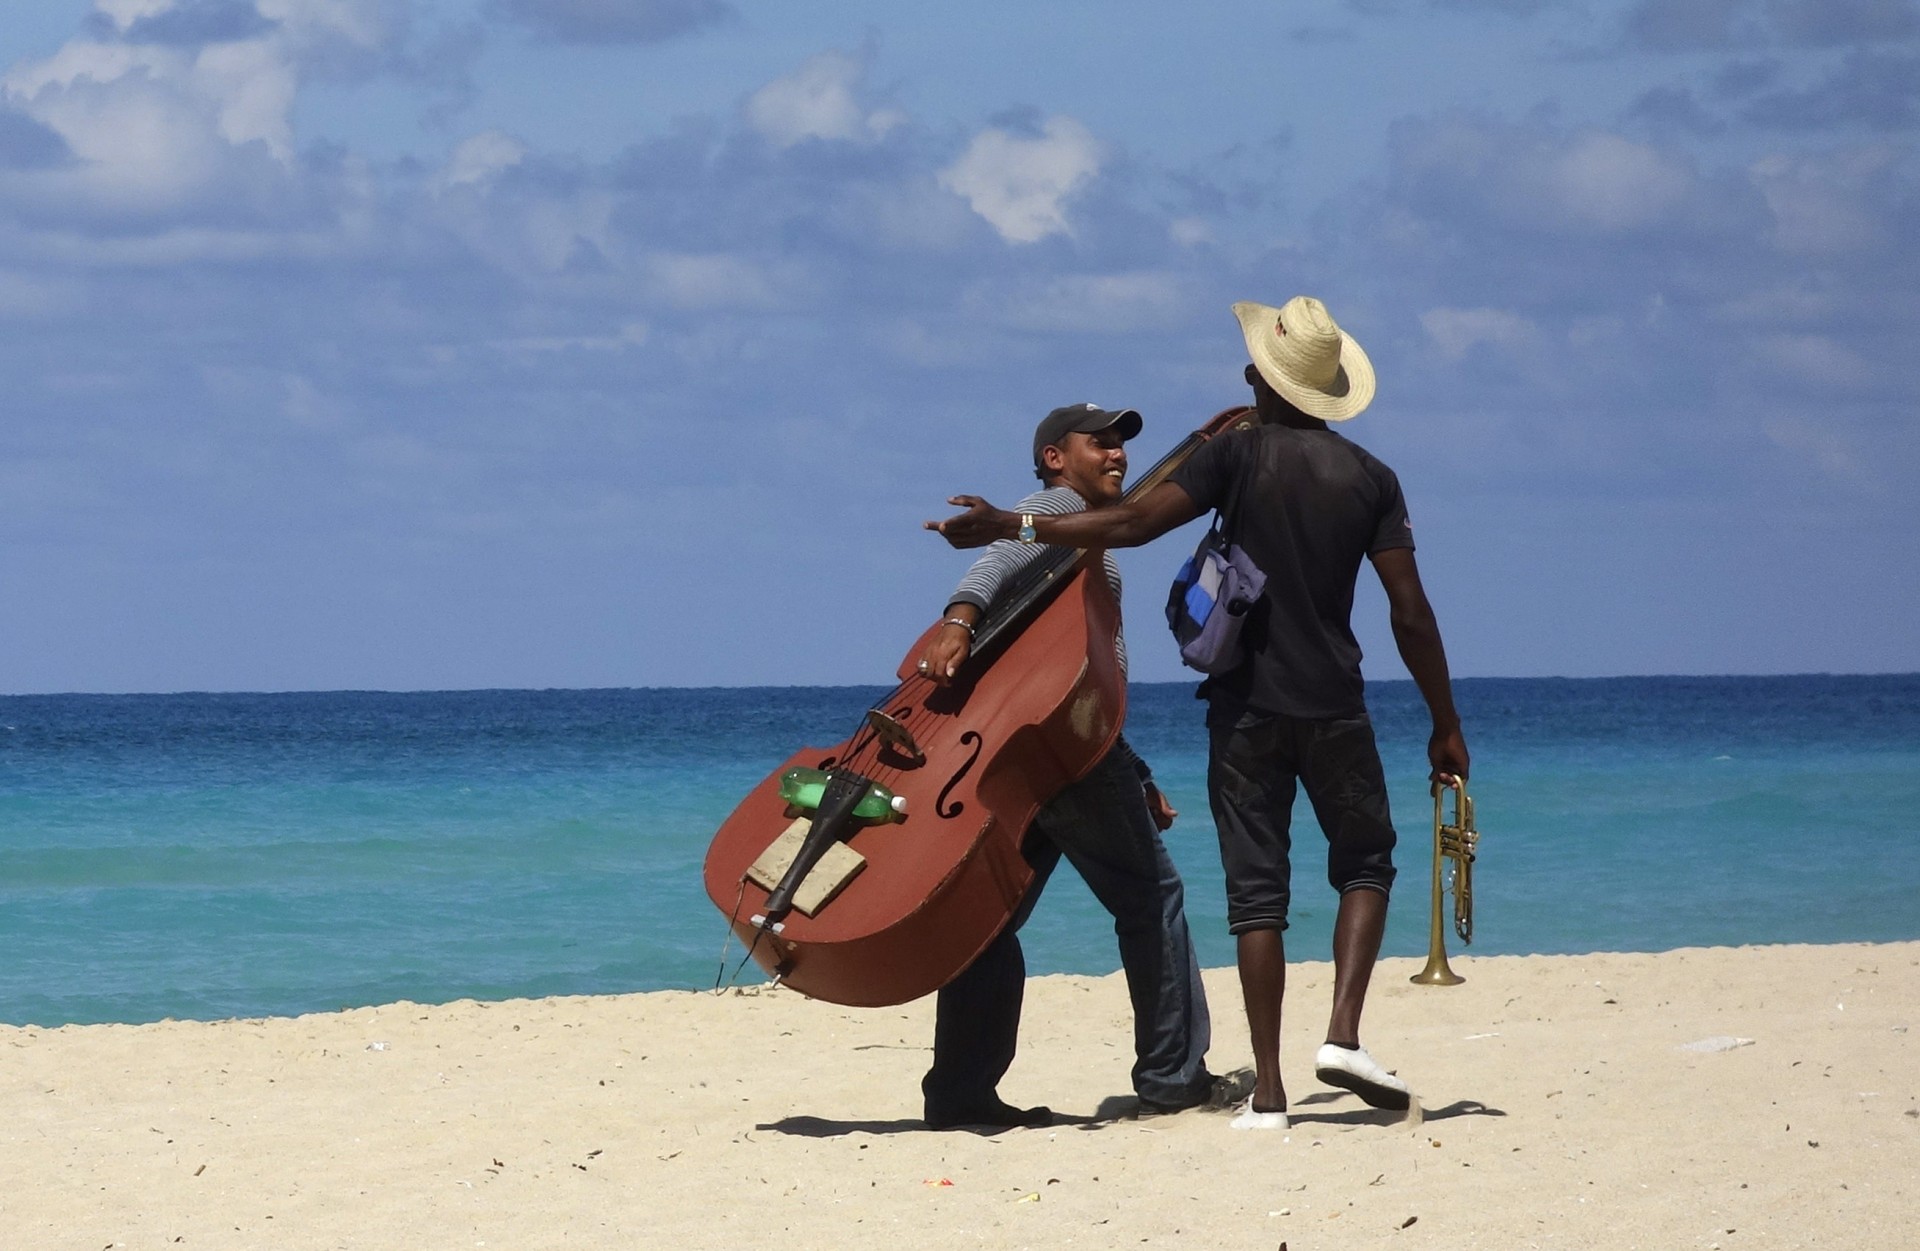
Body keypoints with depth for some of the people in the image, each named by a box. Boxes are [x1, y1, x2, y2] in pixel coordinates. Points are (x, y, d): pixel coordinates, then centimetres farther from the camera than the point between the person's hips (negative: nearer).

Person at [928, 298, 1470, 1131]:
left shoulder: (1241, 454, -4)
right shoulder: (1370, 480, 2)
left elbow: (1134, 523, -15)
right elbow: (1409, 611, -1)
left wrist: (1005, 526, -12)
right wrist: (1445, 725, 6)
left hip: (1246, 706, -1)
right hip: (1334, 708, 1)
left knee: (1256, 890, 2)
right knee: (1365, 864, 18)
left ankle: (1267, 1092, -3)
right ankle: (1343, 1033, -4)